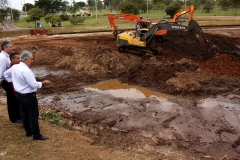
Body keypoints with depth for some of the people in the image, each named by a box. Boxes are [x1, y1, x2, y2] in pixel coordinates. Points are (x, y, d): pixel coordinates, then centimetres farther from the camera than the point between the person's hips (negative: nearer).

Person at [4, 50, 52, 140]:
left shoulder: (14, 67, 2)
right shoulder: (26, 70, -26)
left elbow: (5, 74, 20)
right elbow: (34, 85, -25)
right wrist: (43, 83, -11)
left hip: (19, 94, 9)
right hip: (29, 96, -9)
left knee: (25, 113, 18)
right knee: (33, 115, 2)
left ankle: (28, 132, 31)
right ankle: (36, 135, 10)